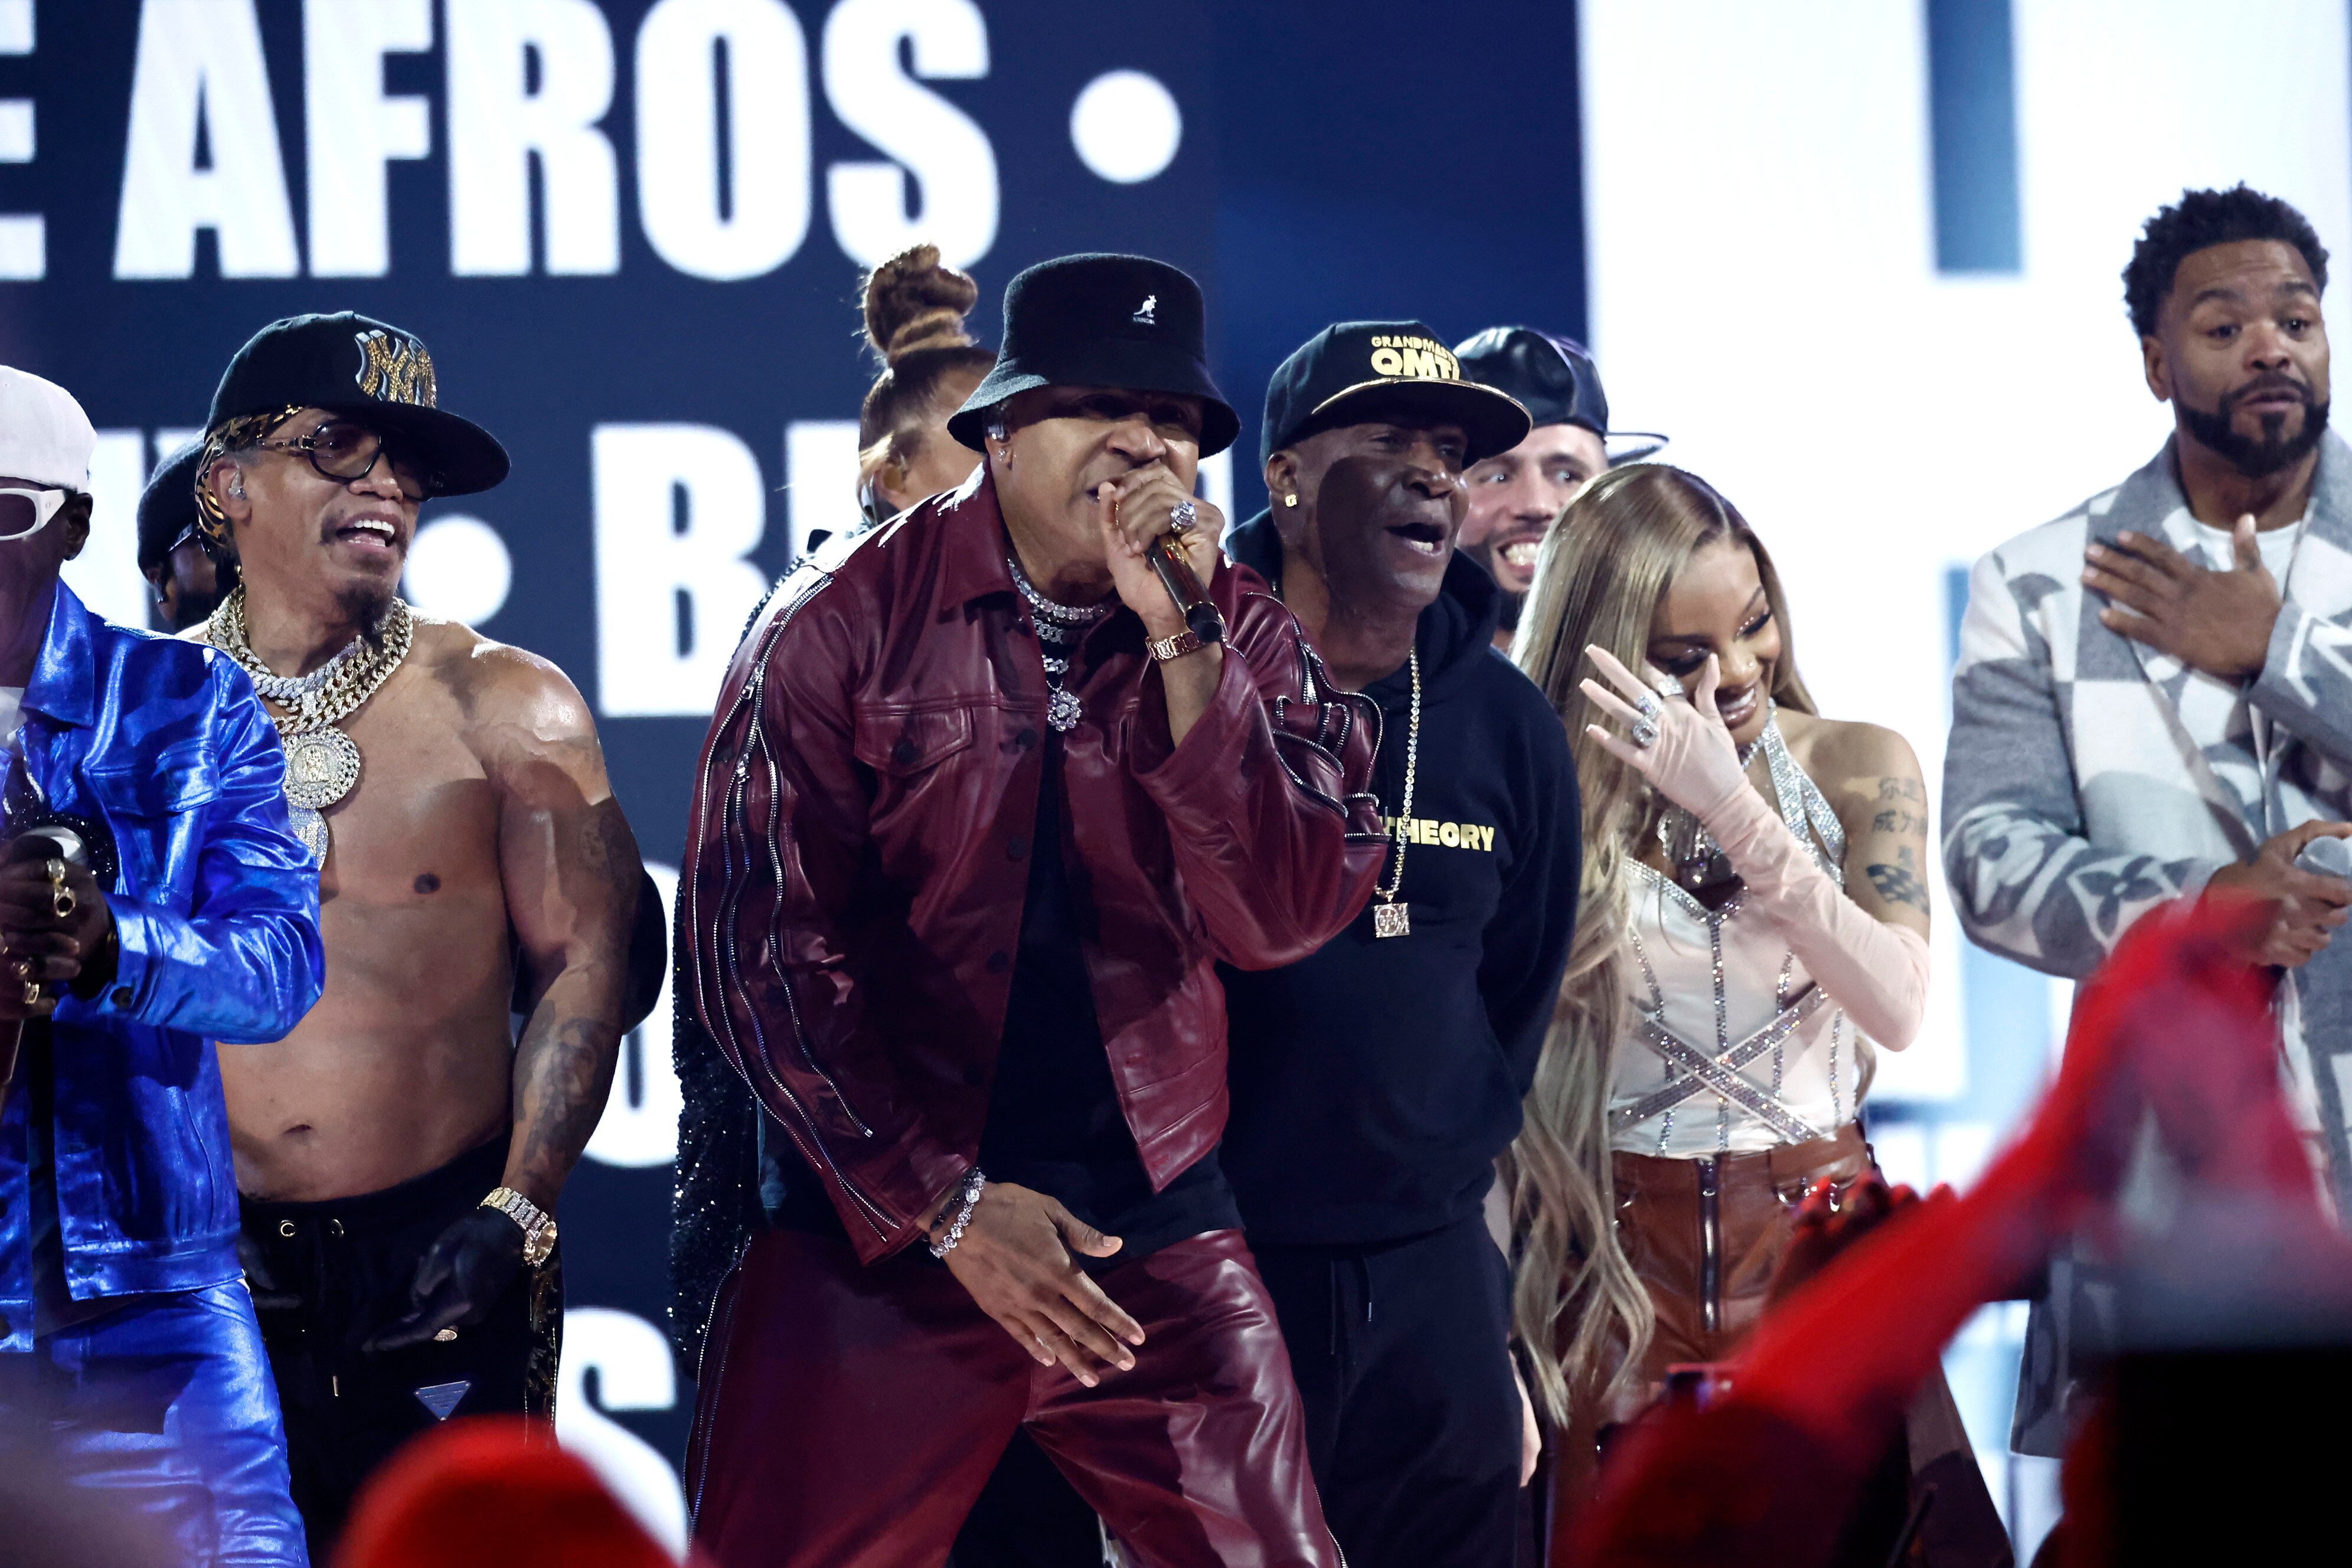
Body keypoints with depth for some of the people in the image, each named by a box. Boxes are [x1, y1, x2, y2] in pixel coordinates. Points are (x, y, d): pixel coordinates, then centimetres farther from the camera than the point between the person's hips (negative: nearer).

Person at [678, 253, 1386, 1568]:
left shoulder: (1241, 639, 6)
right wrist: (940, 1204, -11)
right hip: (875, 1237, -2)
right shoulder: (844, 621, -3)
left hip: (1160, 1243, 2)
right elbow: (757, 941, -7)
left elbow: (1281, 919, -7)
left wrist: (1180, 641, -15)